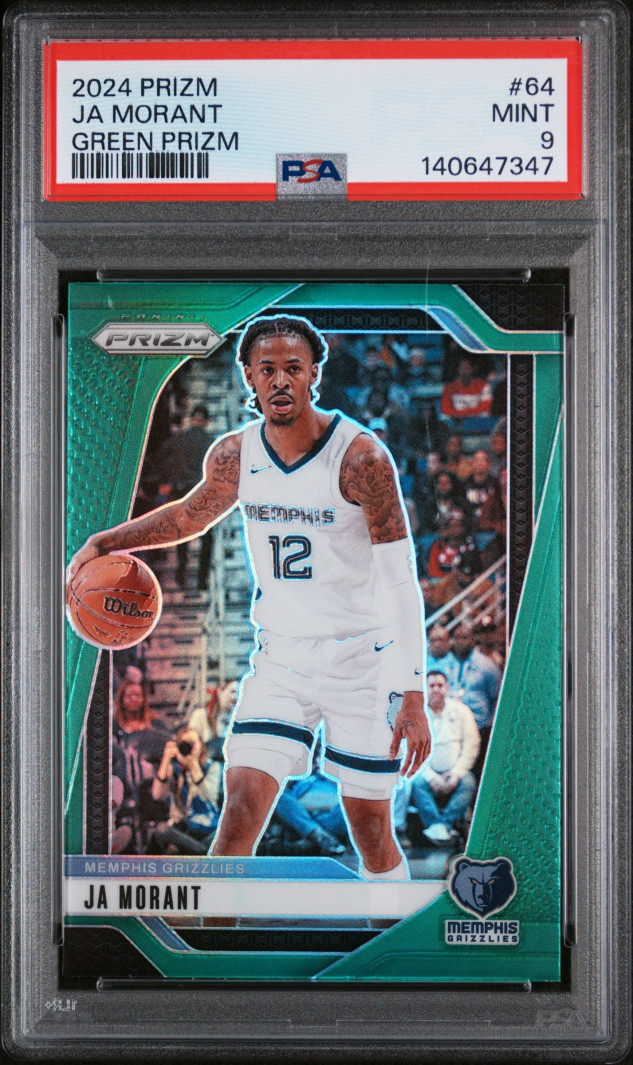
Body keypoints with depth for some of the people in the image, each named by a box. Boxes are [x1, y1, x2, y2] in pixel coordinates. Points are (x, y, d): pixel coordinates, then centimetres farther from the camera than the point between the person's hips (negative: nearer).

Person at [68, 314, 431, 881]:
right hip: (279, 655, 3)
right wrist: (105, 541, 11)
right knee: (240, 812, -9)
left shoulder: (360, 455, -18)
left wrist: (413, 695, -21)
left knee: (371, 832, 6)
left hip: (361, 658, -3)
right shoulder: (234, 456, -3)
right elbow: (190, 515, 20)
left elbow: (401, 580, -18)